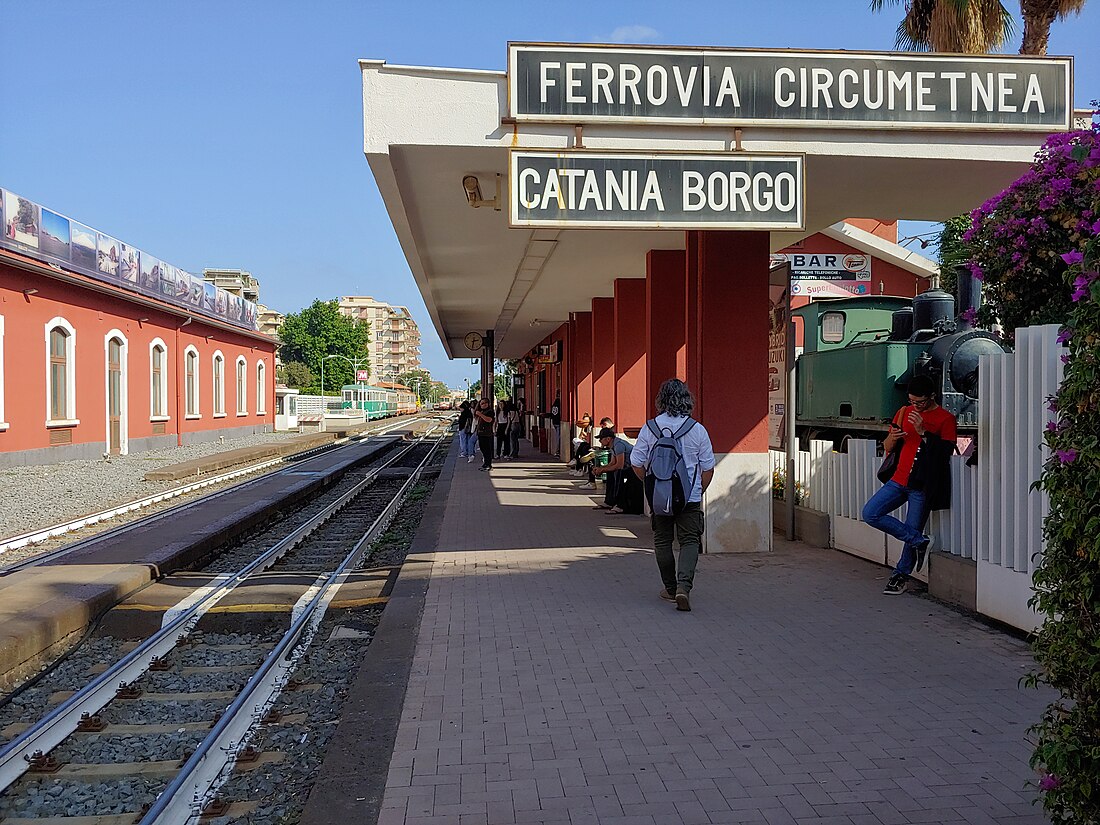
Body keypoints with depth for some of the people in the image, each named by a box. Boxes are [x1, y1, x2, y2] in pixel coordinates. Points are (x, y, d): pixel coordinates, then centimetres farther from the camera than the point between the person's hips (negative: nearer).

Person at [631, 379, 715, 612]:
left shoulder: (649, 428, -5)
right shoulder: (697, 429, -6)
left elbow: (637, 464, 0)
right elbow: (708, 468, -1)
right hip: (690, 498, -1)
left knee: (663, 542, 14)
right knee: (689, 541, 3)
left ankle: (671, 589, 22)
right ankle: (683, 586, -15)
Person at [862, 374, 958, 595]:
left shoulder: (945, 419, -4)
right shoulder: (904, 413, 11)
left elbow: (944, 453, -15)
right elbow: (887, 448, 14)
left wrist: (923, 432, -23)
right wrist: (893, 437, -9)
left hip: (922, 485, -5)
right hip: (900, 479, 5)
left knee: (912, 530, -1)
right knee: (870, 513, -10)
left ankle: (900, 575, 18)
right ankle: (919, 542, -1)